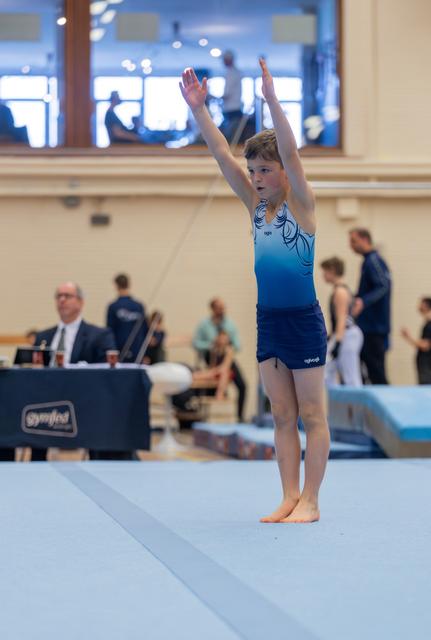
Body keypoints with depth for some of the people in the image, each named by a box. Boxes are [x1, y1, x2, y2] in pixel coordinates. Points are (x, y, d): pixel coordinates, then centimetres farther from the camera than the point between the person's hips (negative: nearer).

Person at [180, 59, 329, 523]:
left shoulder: (301, 205, -7)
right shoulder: (255, 206, 8)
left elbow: (290, 153, -22)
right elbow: (222, 155, 3)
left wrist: (271, 99, -31)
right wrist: (198, 108, -6)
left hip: (303, 321, -6)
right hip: (268, 321, 6)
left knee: (312, 415, 2)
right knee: (282, 416, 9)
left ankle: (310, 501, 5)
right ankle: (290, 497, 13)